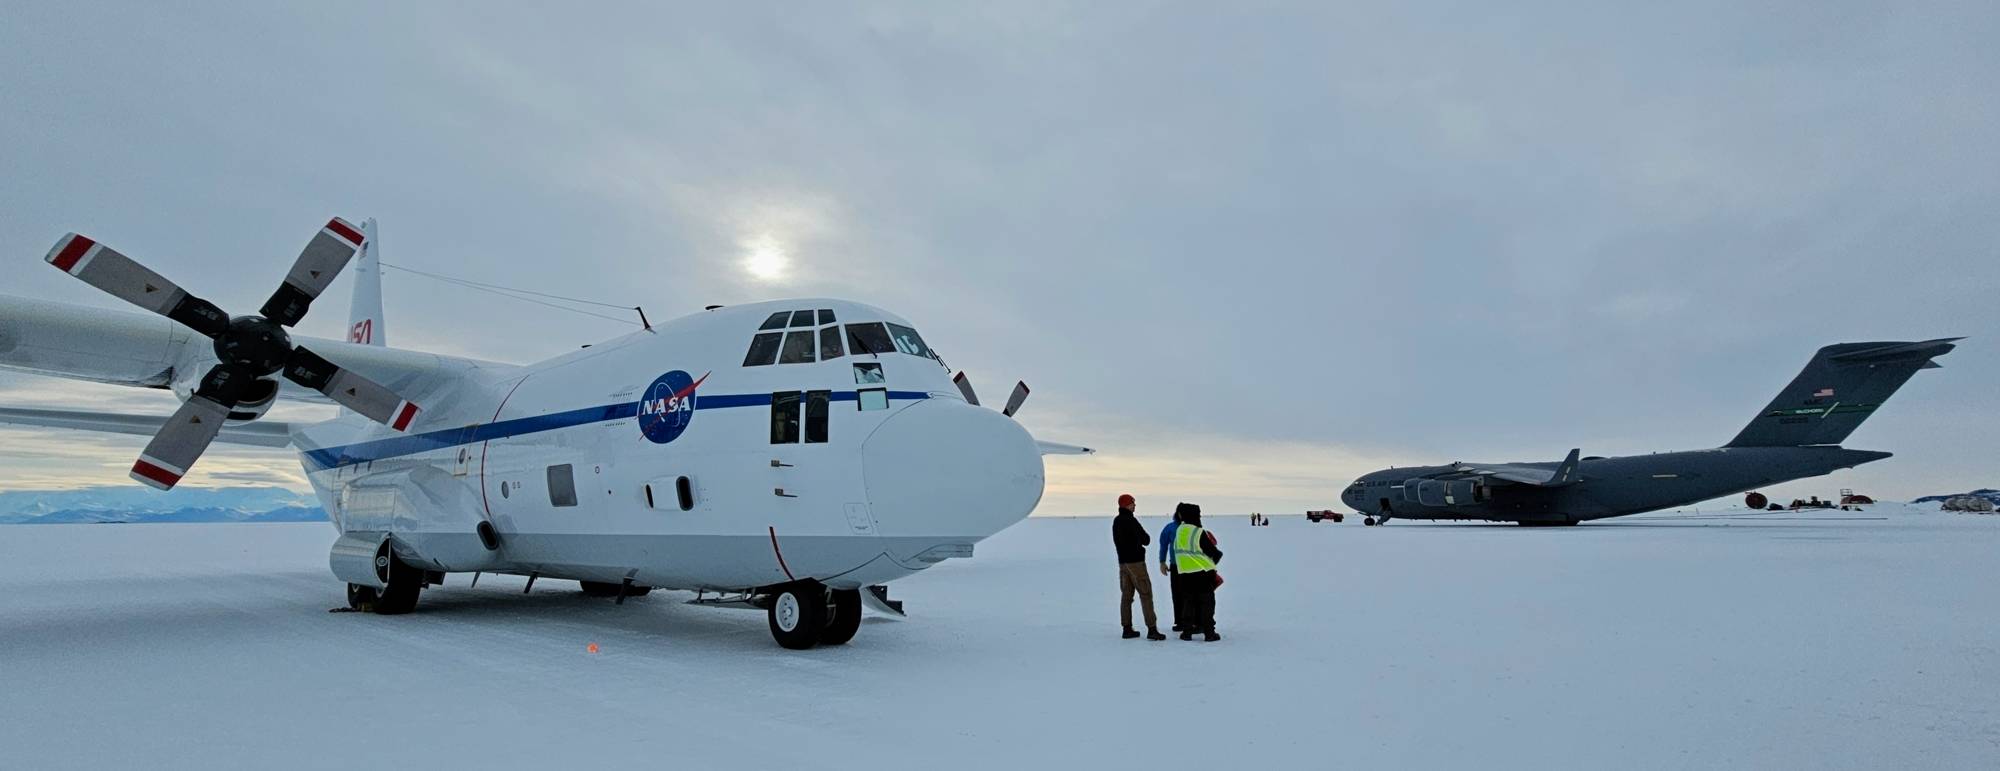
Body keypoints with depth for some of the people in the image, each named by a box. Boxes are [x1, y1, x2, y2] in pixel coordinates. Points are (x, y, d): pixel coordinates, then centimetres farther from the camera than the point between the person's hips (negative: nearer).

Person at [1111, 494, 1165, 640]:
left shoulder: (1116, 521, 10)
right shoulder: (1131, 521, -16)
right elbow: (1146, 540, -10)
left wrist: (1137, 542, 4)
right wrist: (1143, 539, 12)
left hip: (1122, 561, 8)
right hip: (1135, 561, -8)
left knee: (1126, 595, 9)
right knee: (1145, 594, -5)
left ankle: (1127, 629, 10)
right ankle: (1152, 629, -8)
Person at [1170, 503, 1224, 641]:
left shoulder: (1179, 531, 3)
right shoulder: (1199, 532, -16)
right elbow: (1212, 551, -10)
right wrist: (1218, 554, 10)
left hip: (1184, 573, 5)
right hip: (1203, 572, -5)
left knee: (1187, 602, 13)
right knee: (1206, 603, 4)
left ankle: (1187, 631, 11)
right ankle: (1209, 633, 4)